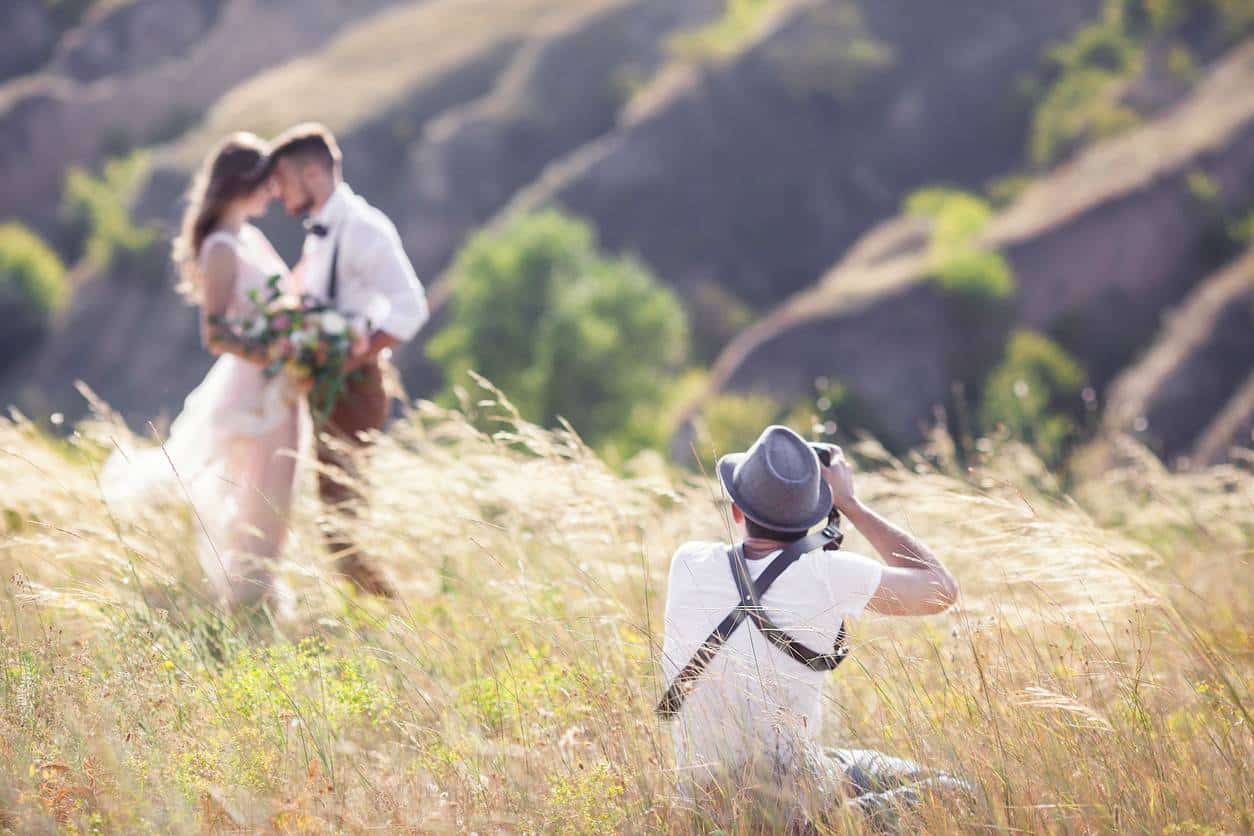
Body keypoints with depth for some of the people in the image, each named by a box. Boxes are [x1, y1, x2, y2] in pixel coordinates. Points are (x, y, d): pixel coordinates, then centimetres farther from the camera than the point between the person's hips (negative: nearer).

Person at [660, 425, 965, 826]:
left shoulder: (687, 565, -8)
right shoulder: (828, 577, -19)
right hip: (794, 798, -6)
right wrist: (850, 504, 2)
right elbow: (940, 588, -1)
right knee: (947, 787, 13)